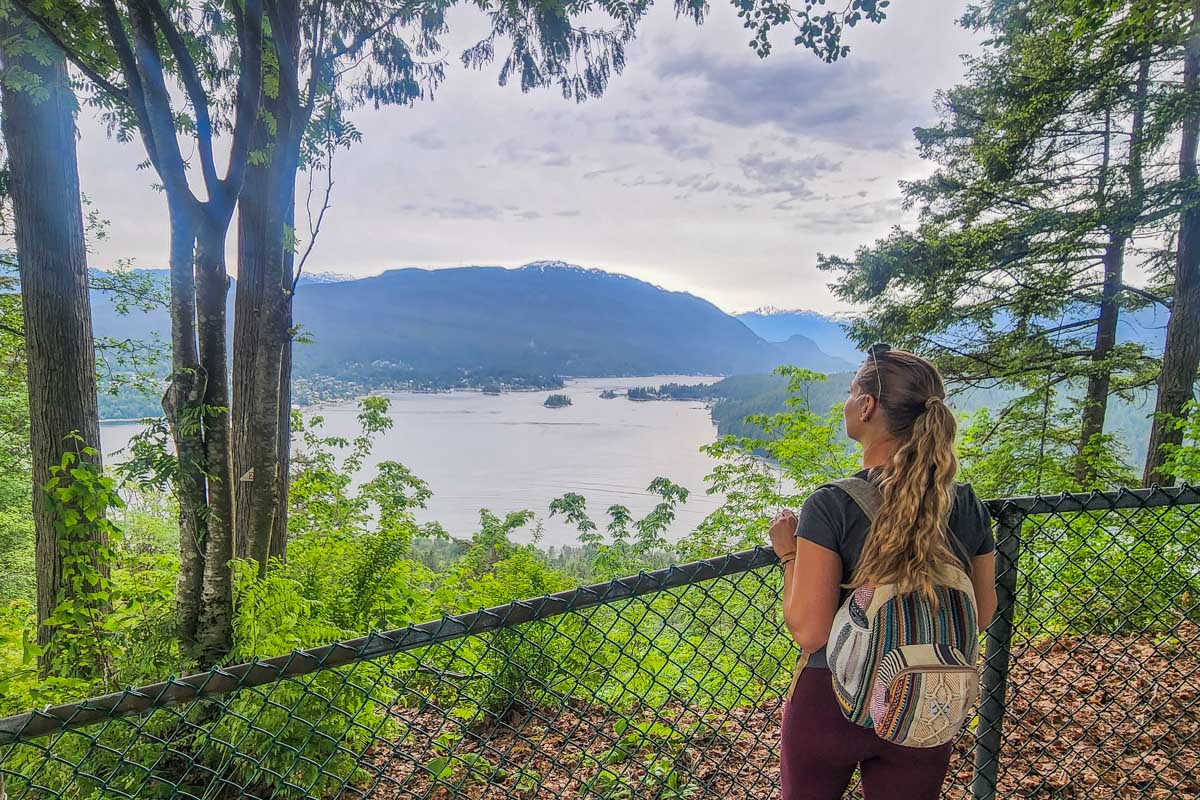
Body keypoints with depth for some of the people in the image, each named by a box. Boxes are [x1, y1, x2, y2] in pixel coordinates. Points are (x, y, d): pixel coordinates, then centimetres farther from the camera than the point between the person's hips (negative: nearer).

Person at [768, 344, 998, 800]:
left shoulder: (830, 506, -22)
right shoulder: (967, 506, -8)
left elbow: (809, 631, -22)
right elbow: (982, 616, 4)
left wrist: (789, 554, -8)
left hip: (830, 701, -3)